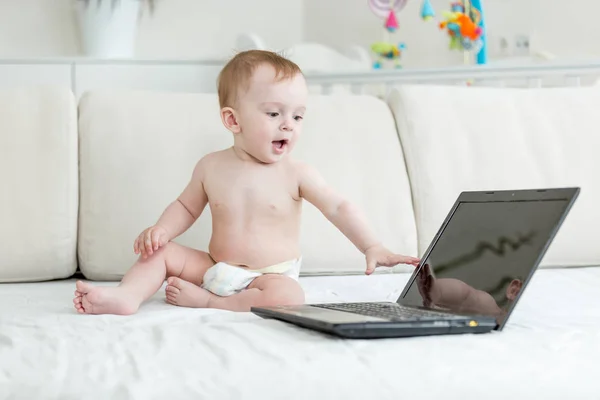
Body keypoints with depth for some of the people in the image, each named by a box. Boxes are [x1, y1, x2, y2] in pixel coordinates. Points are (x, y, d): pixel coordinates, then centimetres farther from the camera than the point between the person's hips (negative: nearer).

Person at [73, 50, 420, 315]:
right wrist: (160, 229, -6)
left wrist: (372, 247, -21)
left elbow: (339, 208, -9)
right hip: (216, 267, 4)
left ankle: (204, 300, -24)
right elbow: (186, 206, 13)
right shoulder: (212, 167, 0)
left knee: (289, 296, -35)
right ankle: (127, 296, -28)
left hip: (270, 275, -3)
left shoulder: (297, 174, -7)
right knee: (160, 250, -5)